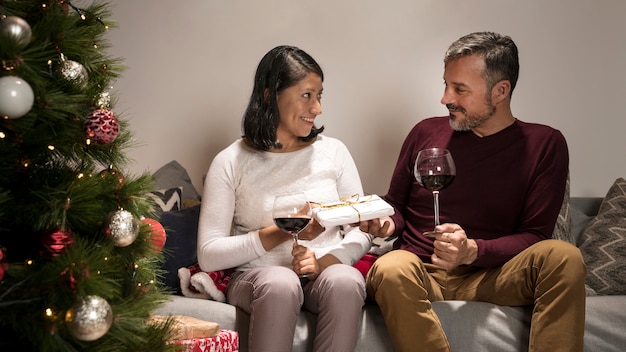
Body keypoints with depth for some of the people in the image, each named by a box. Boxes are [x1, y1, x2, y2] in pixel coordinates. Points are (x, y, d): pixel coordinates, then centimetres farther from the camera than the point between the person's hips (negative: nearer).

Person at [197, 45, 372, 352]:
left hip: (326, 273, 2)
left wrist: (323, 261, -14)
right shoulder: (230, 163, 0)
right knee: (279, 283, -36)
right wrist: (285, 232, -16)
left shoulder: (333, 151, 9)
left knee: (345, 281, -33)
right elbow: (208, 255, -7)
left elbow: (360, 233, 7)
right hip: (257, 277, -2)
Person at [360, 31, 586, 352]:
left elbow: (534, 236, -1)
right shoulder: (426, 133, 8)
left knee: (563, 257, -30)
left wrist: (474, 251, -19)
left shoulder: (544, 144, 4)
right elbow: (396, 204, 19)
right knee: (390, 270, -36)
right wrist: (387, 223, -6)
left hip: (489, 276, -1)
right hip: (421, 273, 1)